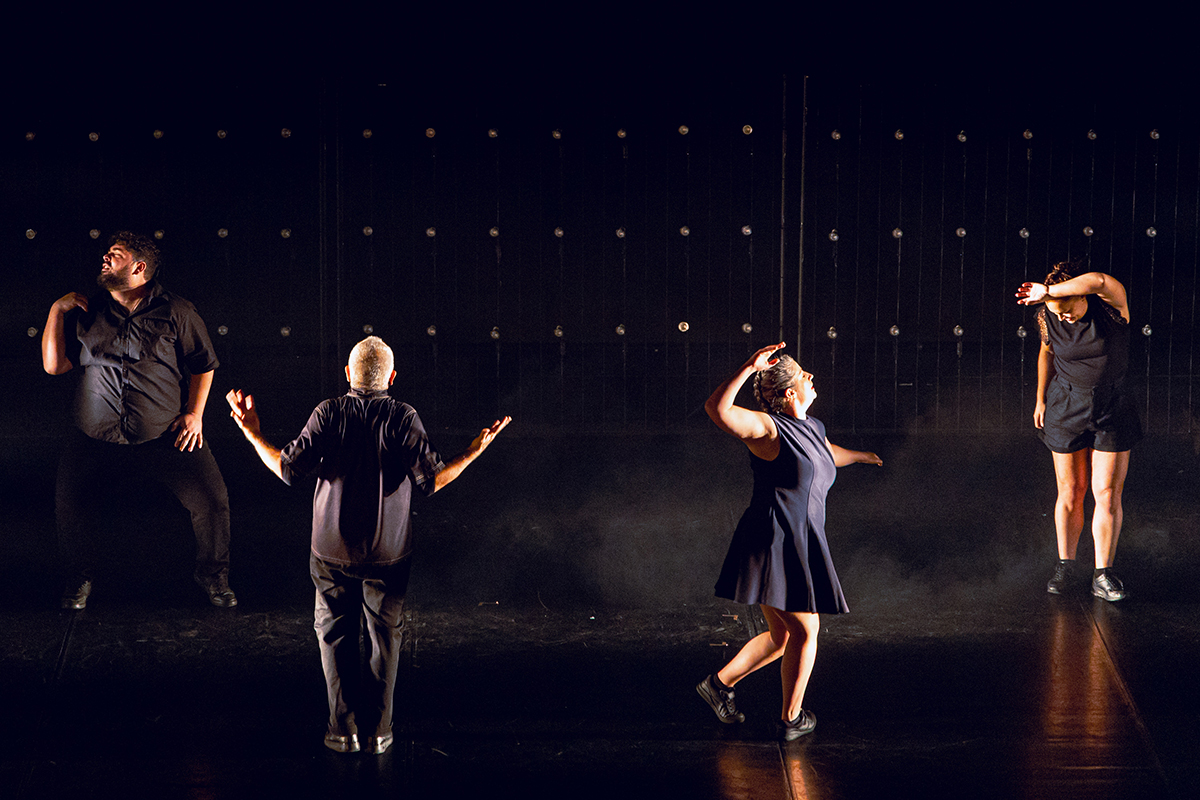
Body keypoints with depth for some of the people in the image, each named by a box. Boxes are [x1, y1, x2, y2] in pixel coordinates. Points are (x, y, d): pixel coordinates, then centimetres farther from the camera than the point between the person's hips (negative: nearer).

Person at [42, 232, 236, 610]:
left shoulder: (176, 312, 1)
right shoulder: (87, 313, 8)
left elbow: (203, 365, 9)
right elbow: (54, 365, 4)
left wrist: (195, 414, -1)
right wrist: (56, 311, -1)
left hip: (168, 436, -2)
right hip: (97, 438, 2)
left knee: (212, 500, -11)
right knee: (69, 502, -12)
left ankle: (213, 575, 15)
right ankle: (78, 578, 13)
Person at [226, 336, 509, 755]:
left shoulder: (327, 414, -9)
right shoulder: (403, 418, -10)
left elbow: (287, 468, -8)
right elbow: (431, 480, -10)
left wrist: (253, 434, 5)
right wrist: (474, 452, 2)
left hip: (333, 551, 0)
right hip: (388, 551, 0)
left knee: (335, 633, 13)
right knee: (385, 636, 13)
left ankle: (343, 727, 10)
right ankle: (379, 729, 13)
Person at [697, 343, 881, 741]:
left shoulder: (812, 428, 15)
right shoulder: (767, 427, -12)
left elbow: (826, 454, 40)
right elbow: (717, 409, -29)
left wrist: (859, 456, 59)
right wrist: (749, 368, -34)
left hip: (799, 545, 9)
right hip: (775, 541, -9)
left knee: (782, 637, 16)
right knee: (805, 631, -1)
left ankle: (720, 682, 23)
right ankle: (792, 717, 9)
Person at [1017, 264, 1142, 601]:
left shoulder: (1112, 305, -17)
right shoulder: (1047, 318, -8)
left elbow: (1099, 281, -40)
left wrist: (1047, 291, -36)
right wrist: (1041, 399, 17)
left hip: (1113, 408, -1)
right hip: (1067, 409, 1)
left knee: (1108, 494, -2)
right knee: (1070, 494, 4)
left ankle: (1103, 576, 4)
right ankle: (1064, 564, 21)